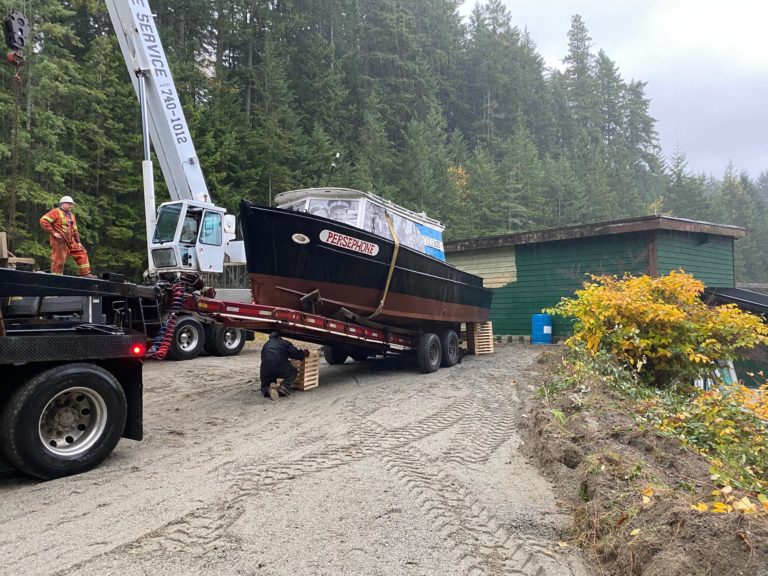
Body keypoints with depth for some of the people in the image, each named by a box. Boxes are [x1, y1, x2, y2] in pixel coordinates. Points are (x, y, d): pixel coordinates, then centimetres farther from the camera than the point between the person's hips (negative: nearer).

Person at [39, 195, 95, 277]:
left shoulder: (71, 215, 21)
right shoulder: (56, 212, -4)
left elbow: (75, 229, 23)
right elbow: (43, 221, -15)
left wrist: (78, 242, 16)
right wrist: (53, 233, -16)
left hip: (71, 242, 8)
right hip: (60, 241, -8)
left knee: (81, 253, 5)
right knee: (59, 260, -6)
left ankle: (85, 273, 7)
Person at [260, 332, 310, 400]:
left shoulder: (266, 345, 31)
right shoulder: (285, 343, 19)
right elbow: (297, 354, 11)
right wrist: (304, 353, 34)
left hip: (266, 371, 3)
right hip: (281, 368, -2)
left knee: (265, 386, 27)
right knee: (293, 372, 28)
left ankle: (268, 390, -11)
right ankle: (284, 386, -1)